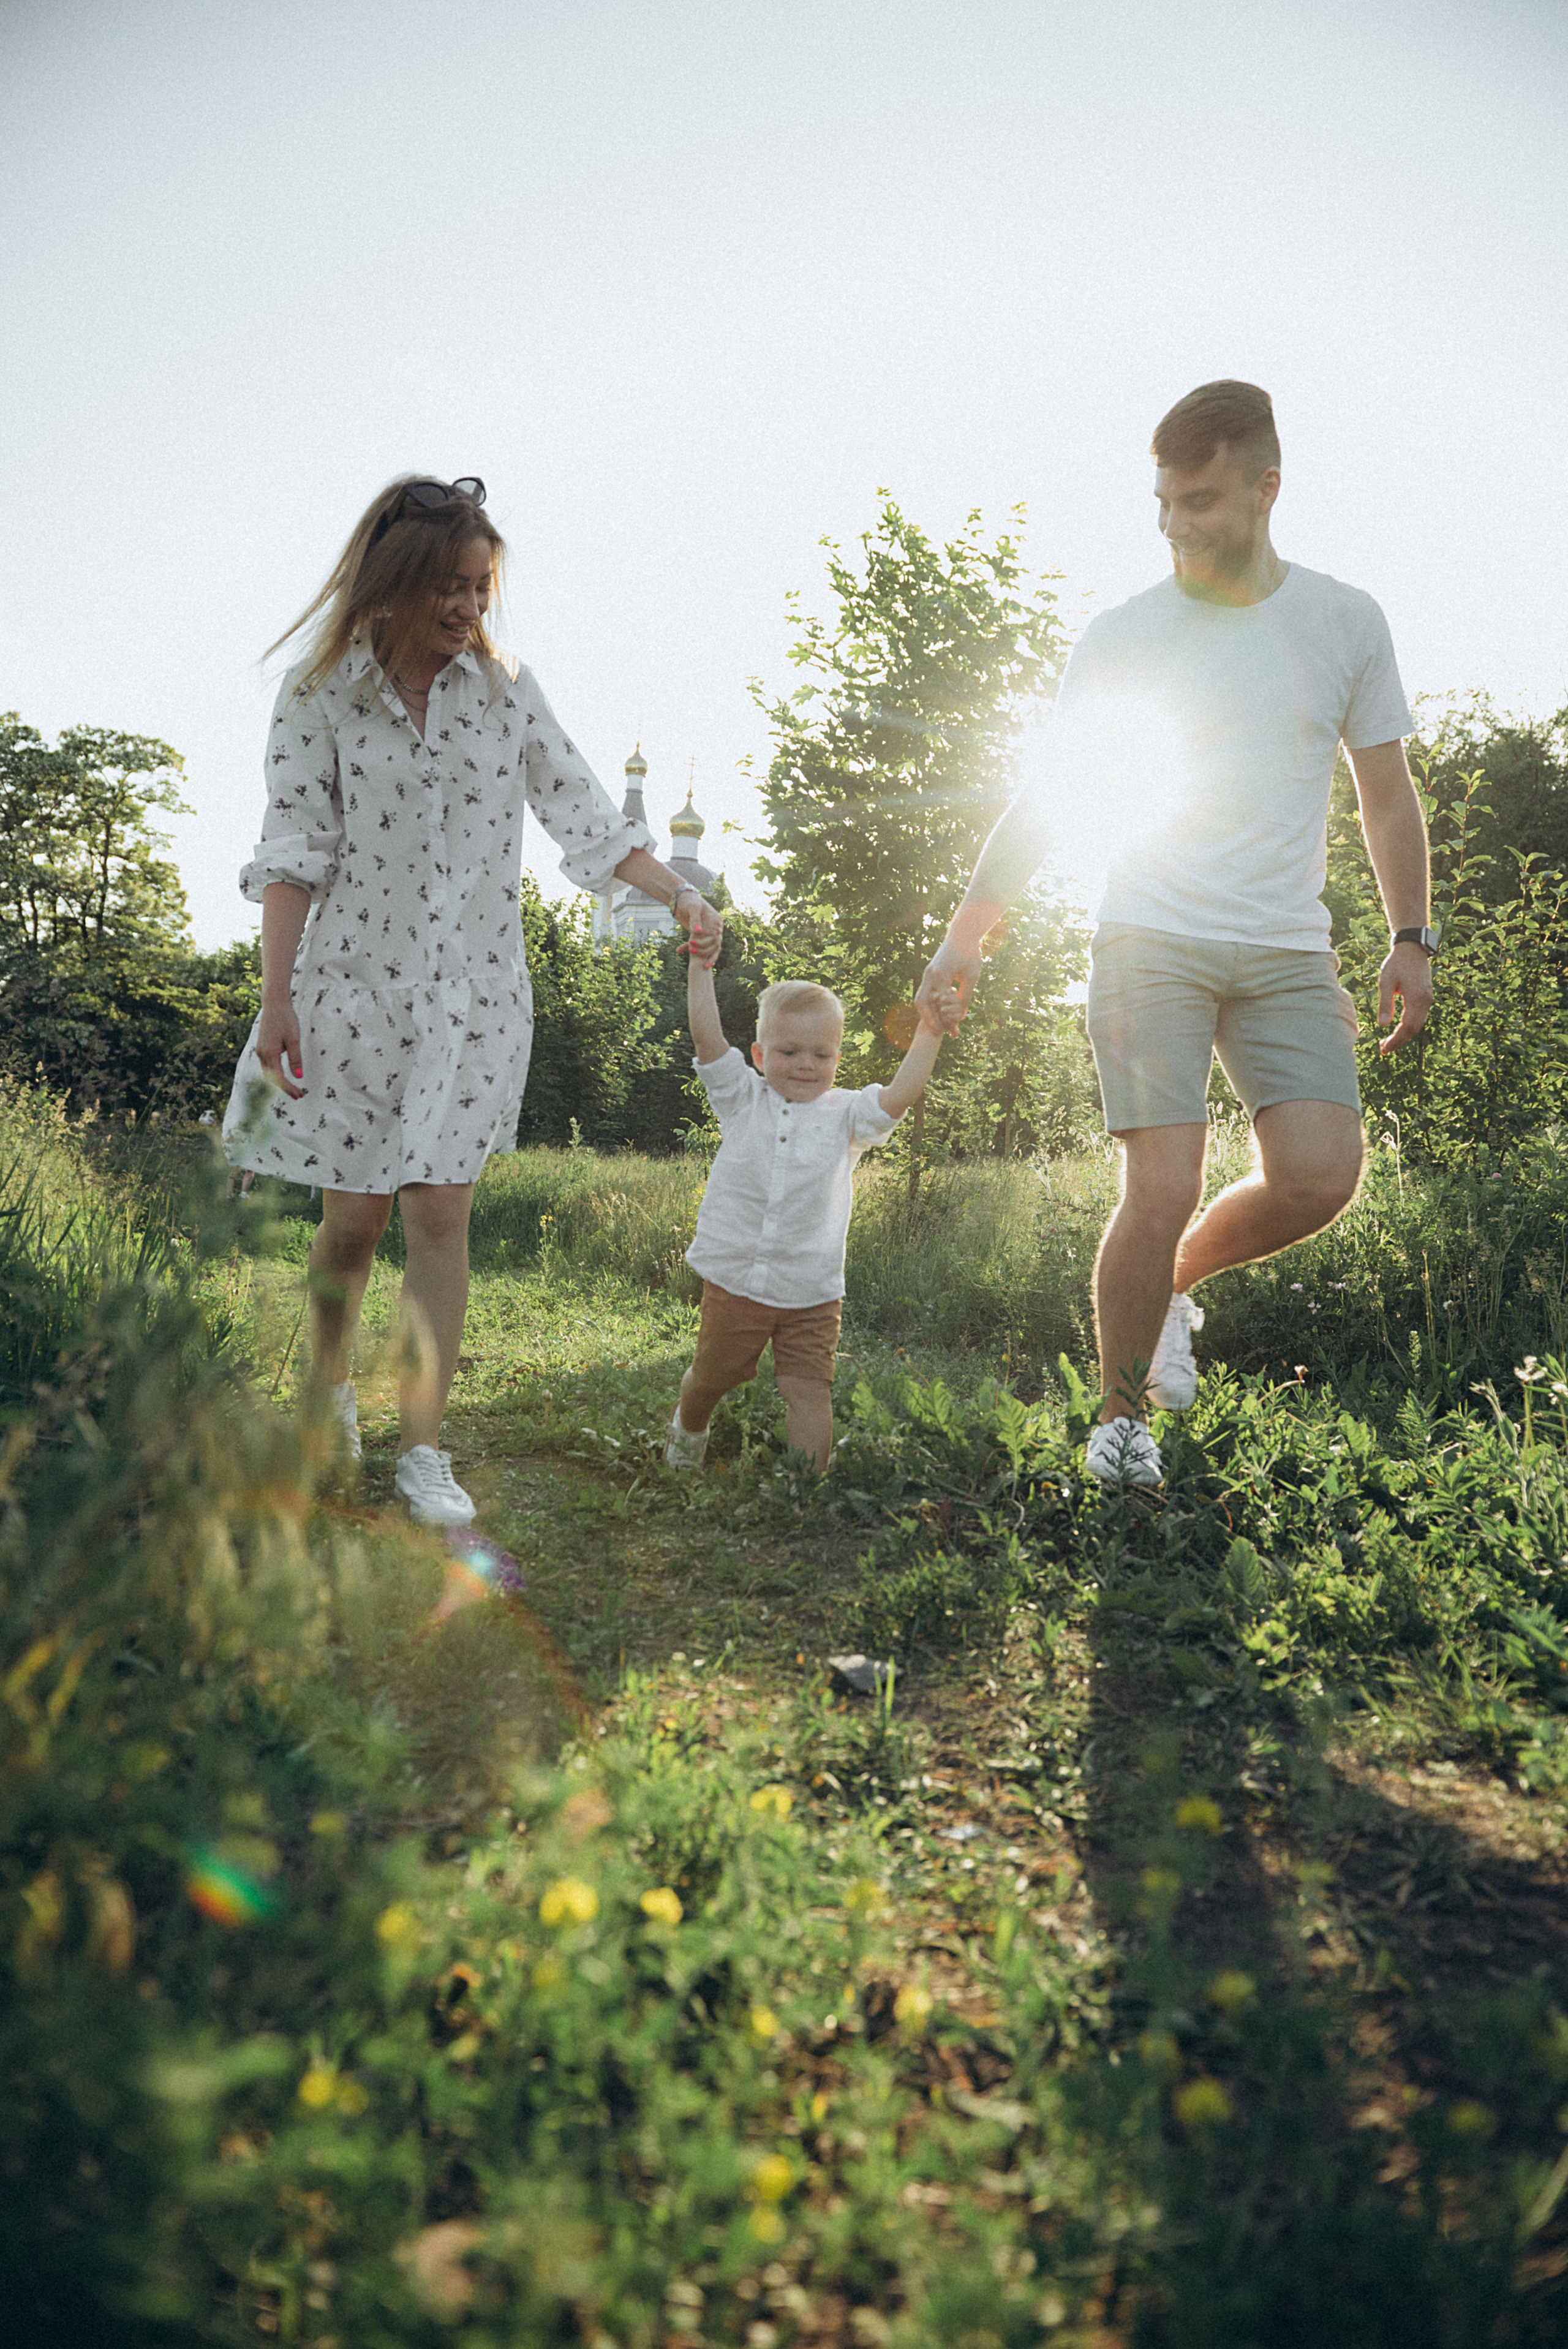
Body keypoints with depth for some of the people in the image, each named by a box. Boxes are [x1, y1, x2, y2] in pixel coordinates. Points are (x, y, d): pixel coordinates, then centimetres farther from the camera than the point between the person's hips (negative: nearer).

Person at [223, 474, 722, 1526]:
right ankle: (331, 1392, 31)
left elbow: (587, 817, 4)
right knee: (354, 1214, 3)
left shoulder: (507, 690, 4)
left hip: (475, 987, 1)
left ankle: (423, 1451, 5)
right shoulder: (321, 694, -2)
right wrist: (277, 999, -9)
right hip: (357, 977, -1)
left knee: (441, 1212, -3)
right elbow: (295, 853, -4)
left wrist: (679, 895, -10)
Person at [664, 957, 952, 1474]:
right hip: (734, 1281, 1)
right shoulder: (743, 1100, 1)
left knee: (809, 1391, -3)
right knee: (713, 1376, 18)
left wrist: (928, 1036, -19)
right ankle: (687, 1431, 50)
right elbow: (707, 1037, -7)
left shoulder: (845, 1116, 0)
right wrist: (700, 967, -9)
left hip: (811, 1294, -1)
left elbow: (899, 1097, -14)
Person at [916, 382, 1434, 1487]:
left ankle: (1180, 1278, 17)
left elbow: (1387, 792, 14)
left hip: (1288, 955, 2)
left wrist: (1413, 938, 6)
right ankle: (1123, 1413, 7)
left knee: (1321, 1174, -13)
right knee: (1163, 1190, -13)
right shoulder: (1119, 637, 4)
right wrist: (966, 935, 3)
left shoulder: (1346, 621, 8)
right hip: (1151, 943, -2)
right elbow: (1046, 802, 8)